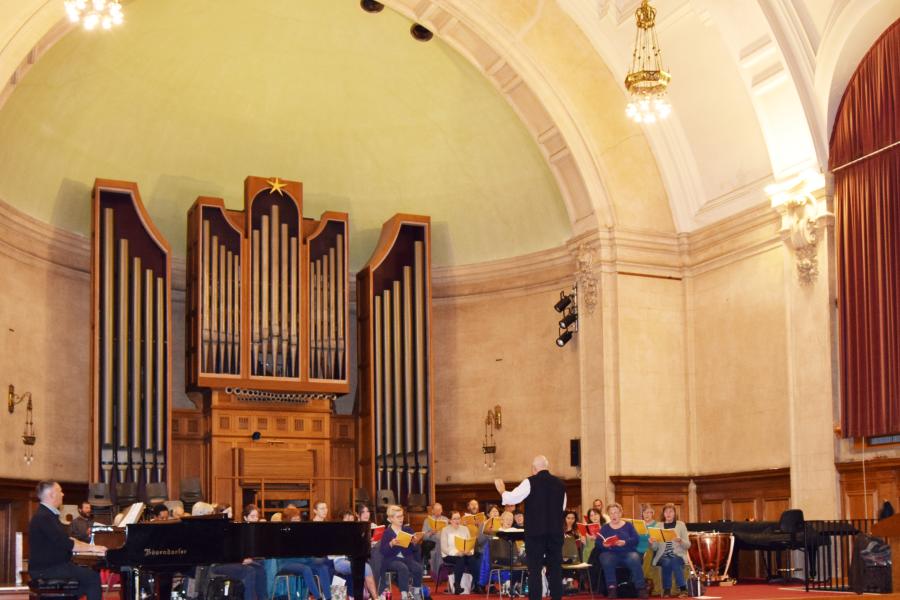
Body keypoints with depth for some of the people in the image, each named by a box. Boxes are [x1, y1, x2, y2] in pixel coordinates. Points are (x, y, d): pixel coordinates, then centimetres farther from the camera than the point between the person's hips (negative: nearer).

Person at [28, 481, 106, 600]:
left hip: (52, 565, 11)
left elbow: (66, 539, 19)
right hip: (46, 569, -11)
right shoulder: (43, 517, -19)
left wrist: (89, 546, 10)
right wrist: (91, 548, -14)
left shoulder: (48, 514, 16)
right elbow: (66, 544, -23)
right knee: (93, 577, -15)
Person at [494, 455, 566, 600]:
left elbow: (511, 498, -10)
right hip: (556, 532, 4)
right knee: (555, 569, 7)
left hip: (535, 532, -4)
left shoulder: (530, 482, -8)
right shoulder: (560, 484, 7)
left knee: (535, 570, 0)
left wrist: (502, 491, 9)